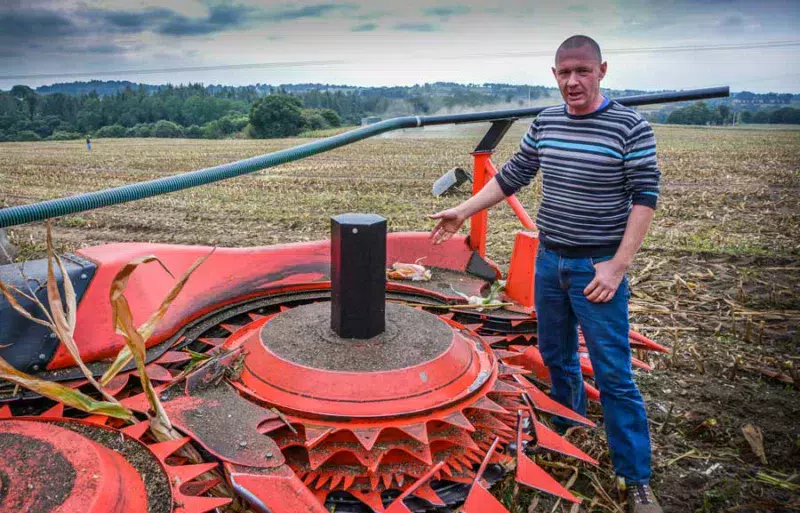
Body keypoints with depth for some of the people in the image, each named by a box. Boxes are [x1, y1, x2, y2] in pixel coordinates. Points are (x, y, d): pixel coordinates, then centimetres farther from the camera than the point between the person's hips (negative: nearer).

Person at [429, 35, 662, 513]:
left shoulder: (630, 126, -10)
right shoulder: (545, 123, 5)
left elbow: (645, 197, -11)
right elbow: (512, 176, 13)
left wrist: (618, 265, -18)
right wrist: (463, 211, 13)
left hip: (597, 267, -5)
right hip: (549, 261, 5)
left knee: (614, 374, -1)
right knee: (557, 357, 17)